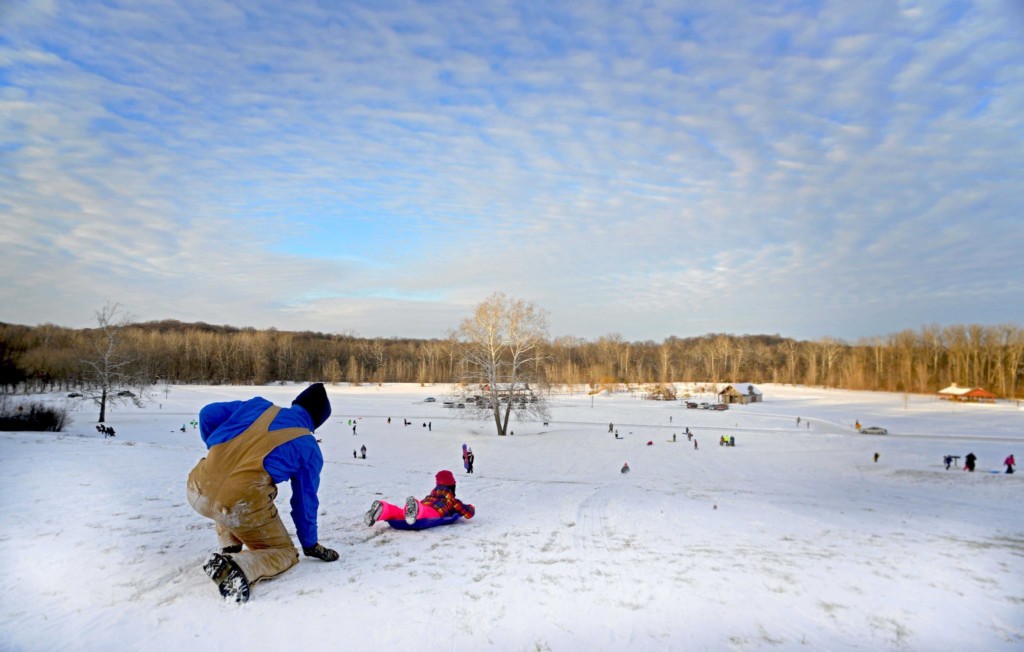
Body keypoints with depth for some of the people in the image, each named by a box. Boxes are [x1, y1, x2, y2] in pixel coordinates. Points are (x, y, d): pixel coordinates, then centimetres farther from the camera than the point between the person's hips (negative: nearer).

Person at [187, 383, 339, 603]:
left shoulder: (257, 405, 19)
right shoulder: (309, 448, 12)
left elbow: (208, 414, 16)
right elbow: (305, 503, 16)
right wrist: (310, 545, 30)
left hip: (198, 492, 5)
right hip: (242, 506, -4)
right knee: (284, 554, 18)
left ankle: (229, 548, 21)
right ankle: (237, 566, -12)